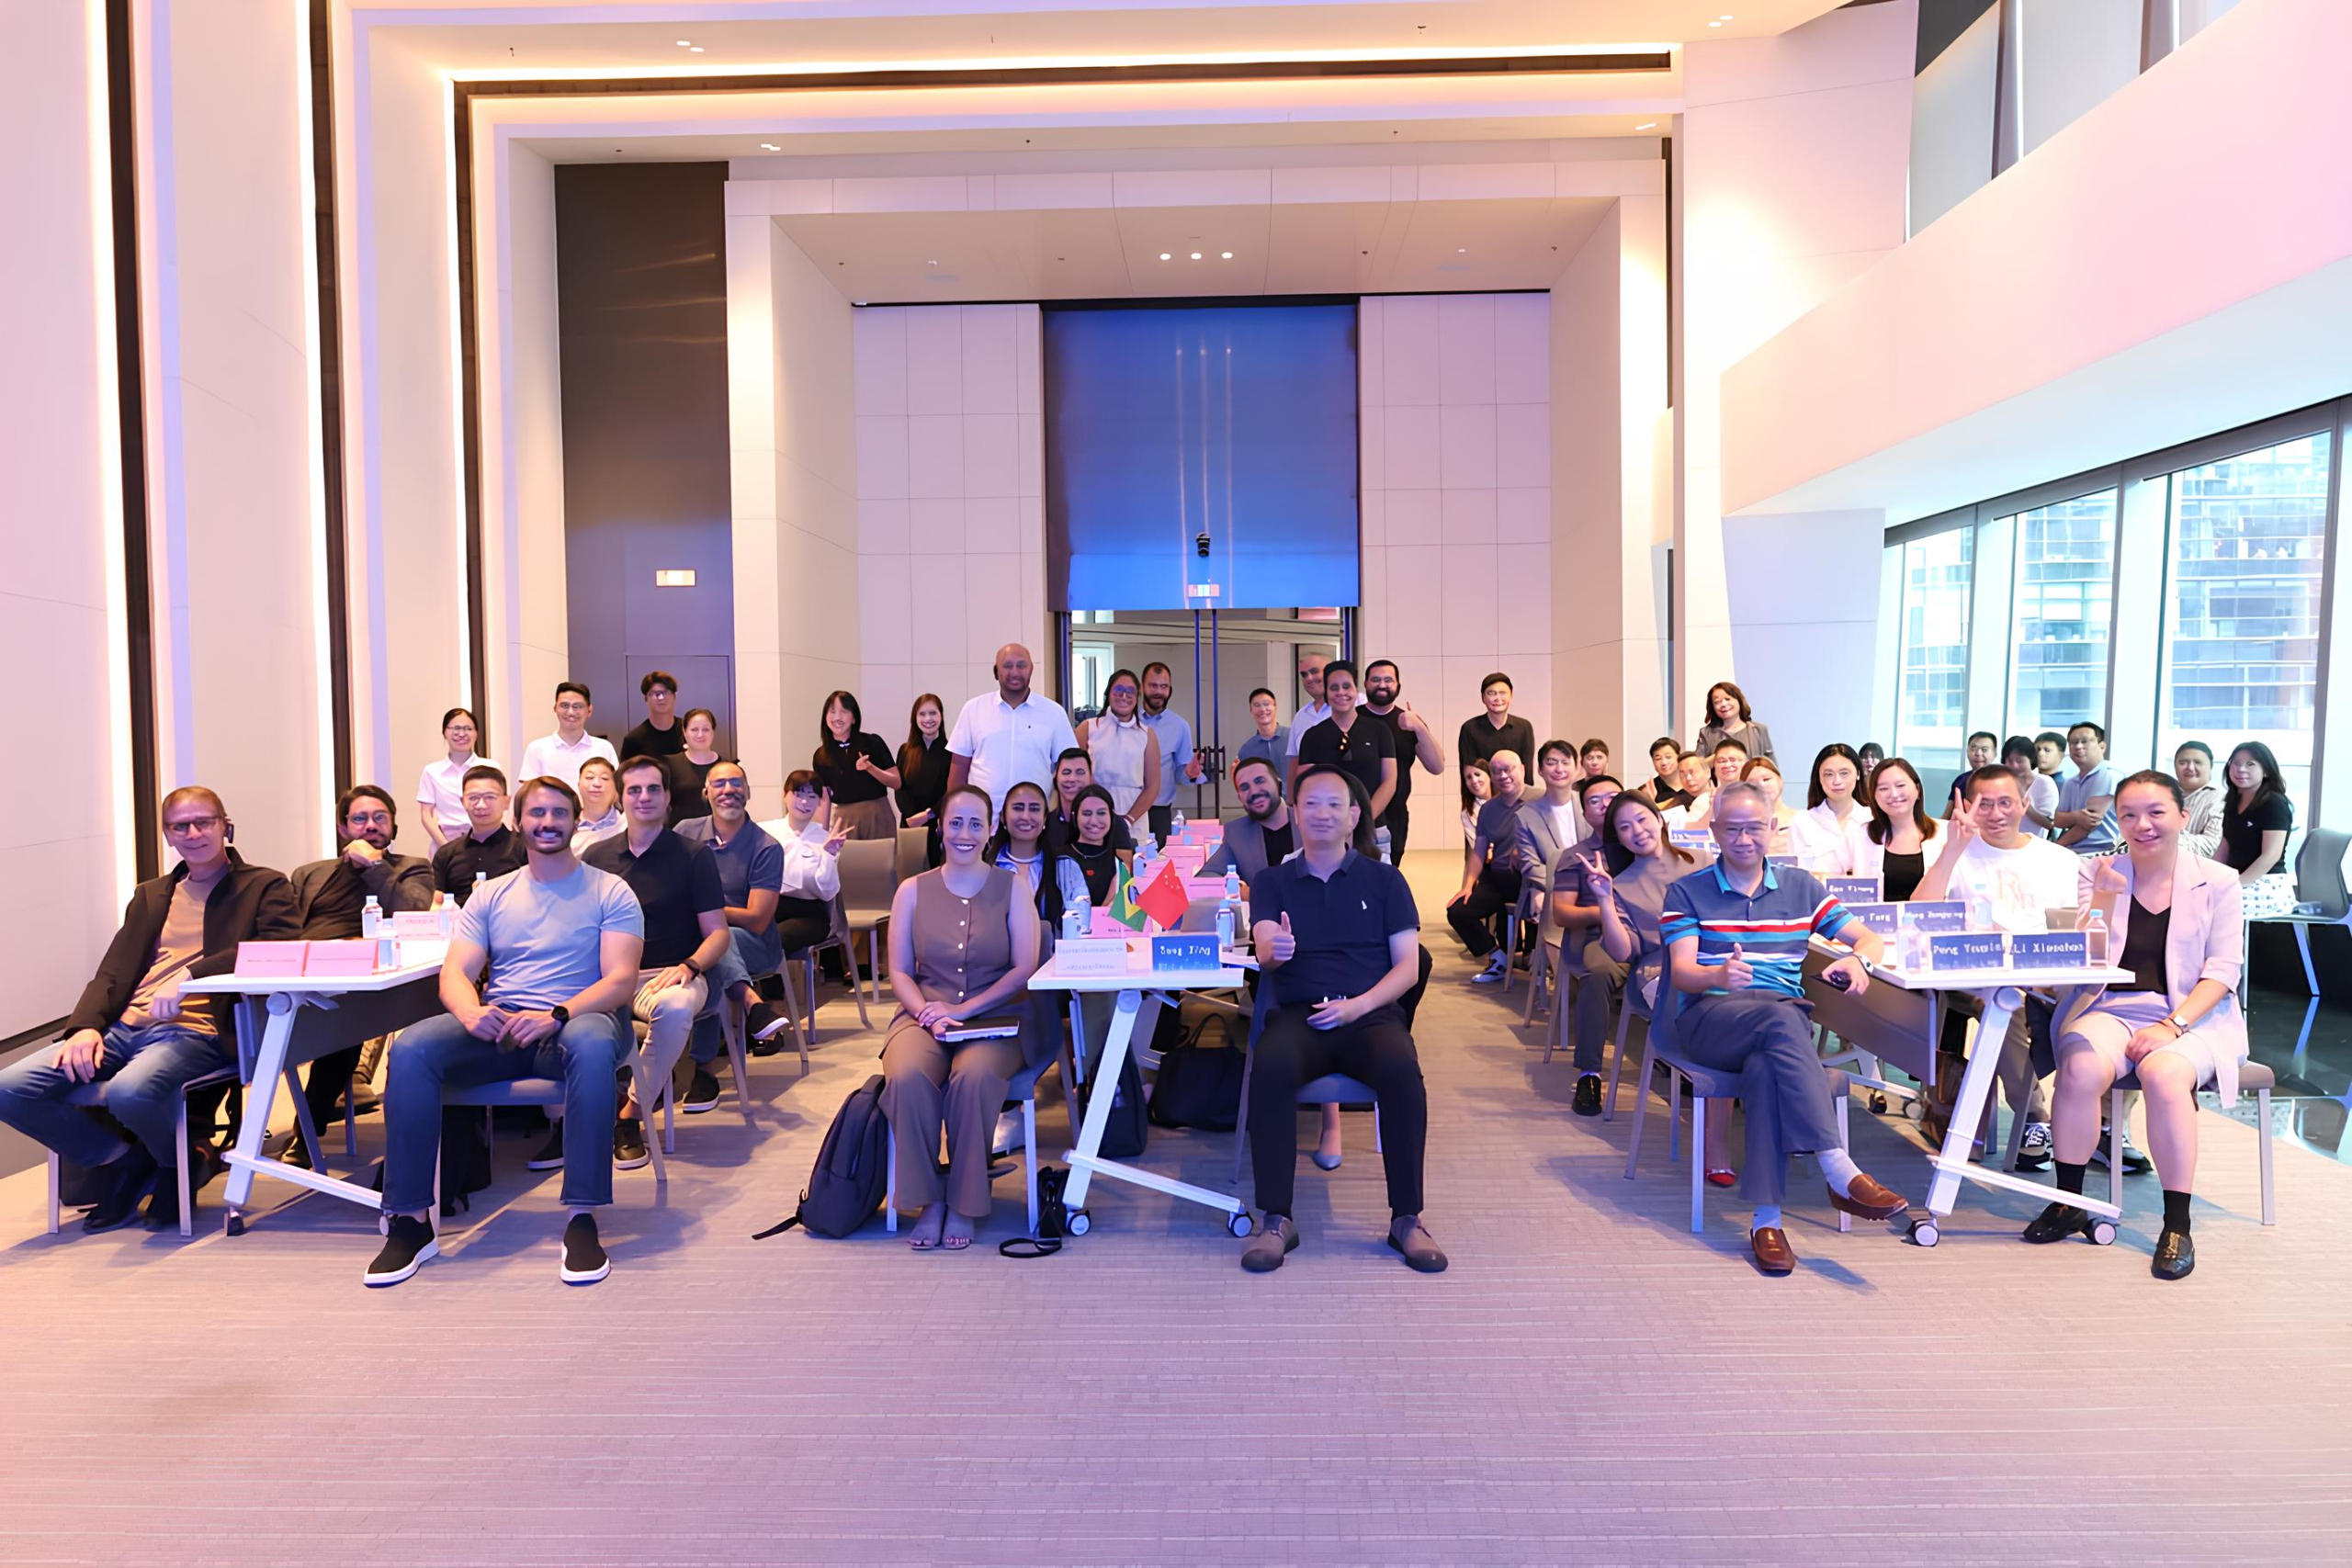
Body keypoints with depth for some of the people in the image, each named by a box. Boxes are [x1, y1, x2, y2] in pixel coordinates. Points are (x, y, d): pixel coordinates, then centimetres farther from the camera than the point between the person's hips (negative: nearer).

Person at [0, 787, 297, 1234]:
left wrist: (191, 973, -23)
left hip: (197, 1030, -6)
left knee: (130, 1092, -35)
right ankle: (126, 1160, 5)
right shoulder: (150, 894, 25)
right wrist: (86, 1025, -3)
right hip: (124, 1027, 7)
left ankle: (185, 1163, -2)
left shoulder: (264, 887, 6)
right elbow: (114, 972, 17)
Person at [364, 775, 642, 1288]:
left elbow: (620, 980, -5)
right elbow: (455, 972, 8)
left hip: (577, 1019, -4)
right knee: (411, 1048, -26)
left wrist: (557, 1015, -23)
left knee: (592, 1045, -40)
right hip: (498, 1028, 4)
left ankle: (582, 1220, -36)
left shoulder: (610, 892, 7)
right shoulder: (492, 896, 19)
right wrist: (471, 1013, -17)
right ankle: (410, 1221, -19)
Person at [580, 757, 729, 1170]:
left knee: (674, 1008, -38)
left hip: (670, 976, -2)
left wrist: (688, 967, -17)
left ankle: (631, 1116, -16)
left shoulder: (694, 856, 5)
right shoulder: (597, 856, 14)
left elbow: (717, 934, 3)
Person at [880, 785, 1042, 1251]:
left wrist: (964, 1009, -14)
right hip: (924, 1015, 2)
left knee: (975, 1076, -34)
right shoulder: (913, 890, 10)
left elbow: (1025, 968, -3)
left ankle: (964, 1204, -15)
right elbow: (899, 971, 7)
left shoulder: (1011, 887, 6)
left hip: (995, 1020, -1)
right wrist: (927, 1013, -13)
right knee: (907, 1076, -32)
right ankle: (928, 1199, -12)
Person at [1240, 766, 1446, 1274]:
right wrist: (1275, 951, -27)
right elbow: (1265, 954, -1)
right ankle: (1276, 1221, -24)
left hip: (1370, 1013, 0)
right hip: (1298, 1014, 0)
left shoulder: (1384, 880, 15)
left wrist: (1359, 1004, -11)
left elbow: (1408, 966, 8)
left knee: (1402, 1070, -33)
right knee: (1271, 1068, -33)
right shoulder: (1272, 882, 16)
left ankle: (1407, 1218, -19)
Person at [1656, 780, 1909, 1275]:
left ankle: (1766, 1218, -37)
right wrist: (1719, 975, -27)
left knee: (1766, 1067, -36)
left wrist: (1857, 960, -11)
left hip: (1785, 1019, 2)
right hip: (1710, 1017, -2)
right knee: (1782, 1018, -37)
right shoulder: (1687, 892, 10)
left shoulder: (1801, 886, 20)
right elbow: (1682, 971, -3)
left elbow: (1868, 936, 15)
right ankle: (1841, 1173, -42)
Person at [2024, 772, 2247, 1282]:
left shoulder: (2217, 882, 5)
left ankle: (2177, 1225, -21)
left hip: (2192, 1016, -1)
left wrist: (2173, 1025, -15)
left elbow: (2224, 969, -1)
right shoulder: (2095, 872, 8)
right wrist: (2104, 897, -14)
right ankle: (2068, 1203, -14)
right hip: (2110, 1009, 1)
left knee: (2165, 1074, -34)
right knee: (2080, 1067, -30)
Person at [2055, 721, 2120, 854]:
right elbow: (2058, 820, 8)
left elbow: (2093, 818, -13)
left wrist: (2057, 847, -6)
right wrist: (2076, 817, -16)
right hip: (2072, 852, 7)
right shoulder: (2070, 784, 15)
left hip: (2099, 853, -7)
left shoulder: (2110, 775, -7)